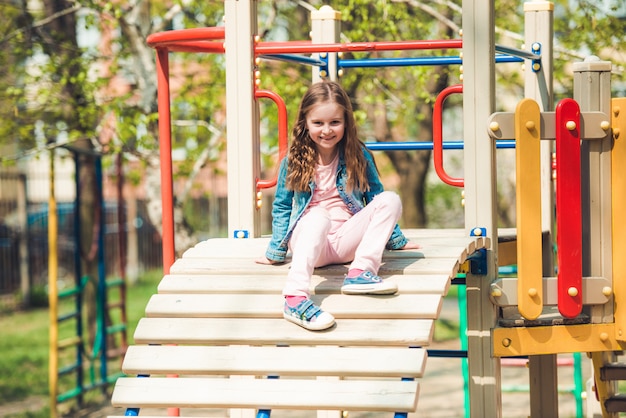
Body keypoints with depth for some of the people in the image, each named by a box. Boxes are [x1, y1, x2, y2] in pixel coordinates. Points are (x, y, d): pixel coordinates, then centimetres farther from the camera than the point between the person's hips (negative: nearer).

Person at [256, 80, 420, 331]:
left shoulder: (358, 157, 6)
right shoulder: (294, 161, 2)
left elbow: (375, 198, 16)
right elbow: (282, 207, 9)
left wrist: (395, 239, 18)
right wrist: (275, 252, 5)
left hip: (347, 241, 2)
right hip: (310, 243, -2)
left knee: (390, 200, -18)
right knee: (318, 216, -37)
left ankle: (360, 272, -31)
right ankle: (295, 298, -55)